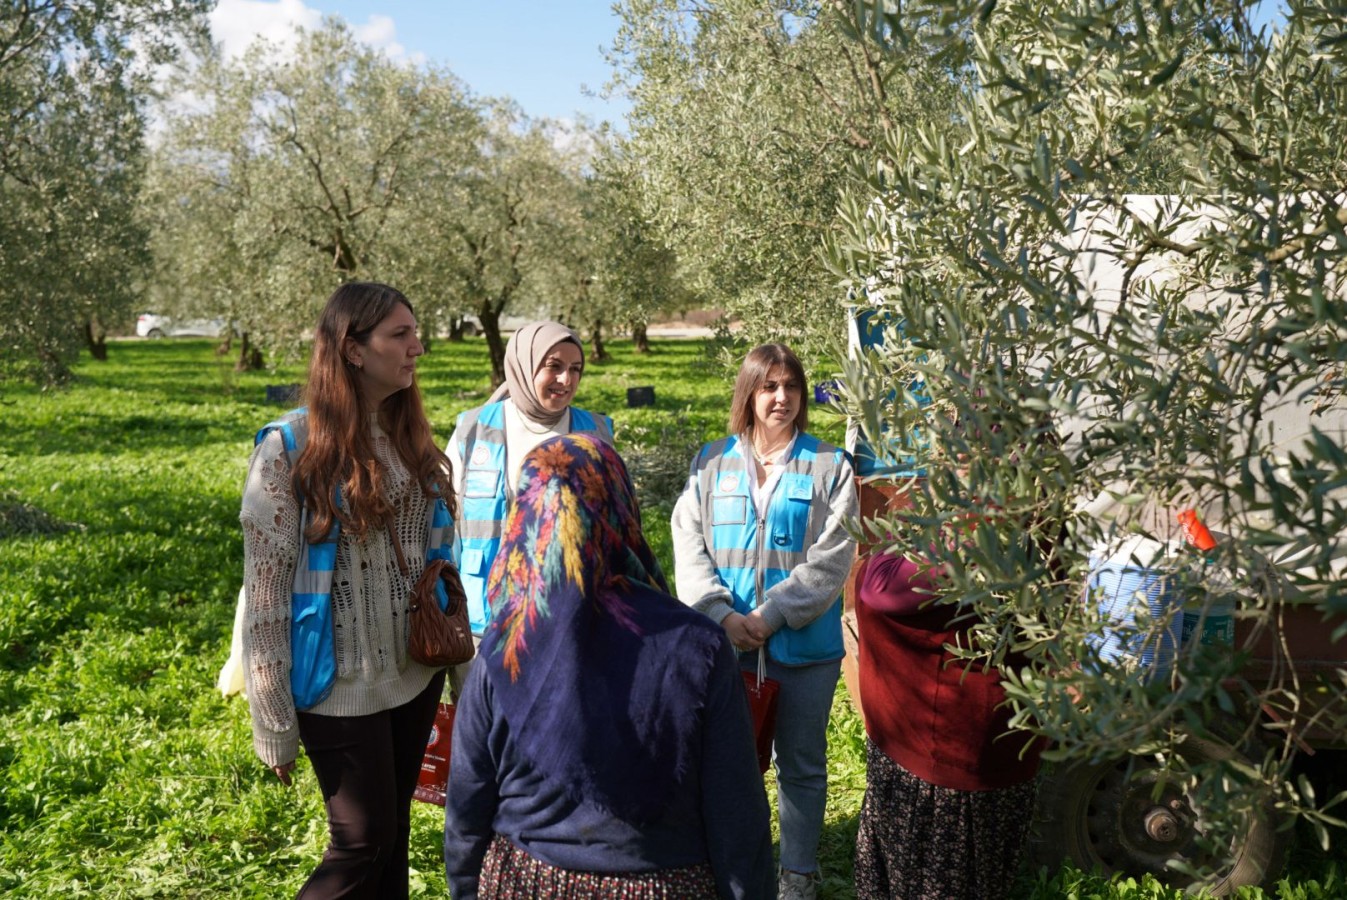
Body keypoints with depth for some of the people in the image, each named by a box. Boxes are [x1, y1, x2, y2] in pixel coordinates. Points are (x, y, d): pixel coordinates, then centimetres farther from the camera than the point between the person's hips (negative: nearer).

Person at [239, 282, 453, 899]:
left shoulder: (410, 437, 5)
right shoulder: (290, 448, -14)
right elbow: (266, 589, -13)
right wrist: (275, 725, -12)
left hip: (415, 673, 6)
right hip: (342, 686, -6)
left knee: (394, 830, 16)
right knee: (363, 841, 2)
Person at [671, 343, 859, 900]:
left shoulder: (829, 467, -2)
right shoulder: (712, 463, 4)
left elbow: (830, 560, -9)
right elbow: (689, 547, -2)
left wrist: (772, 614, -17)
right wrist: (723, 615, -15)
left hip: (804, 644, -1)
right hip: (724, 640, 2)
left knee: (801, 763, 12)